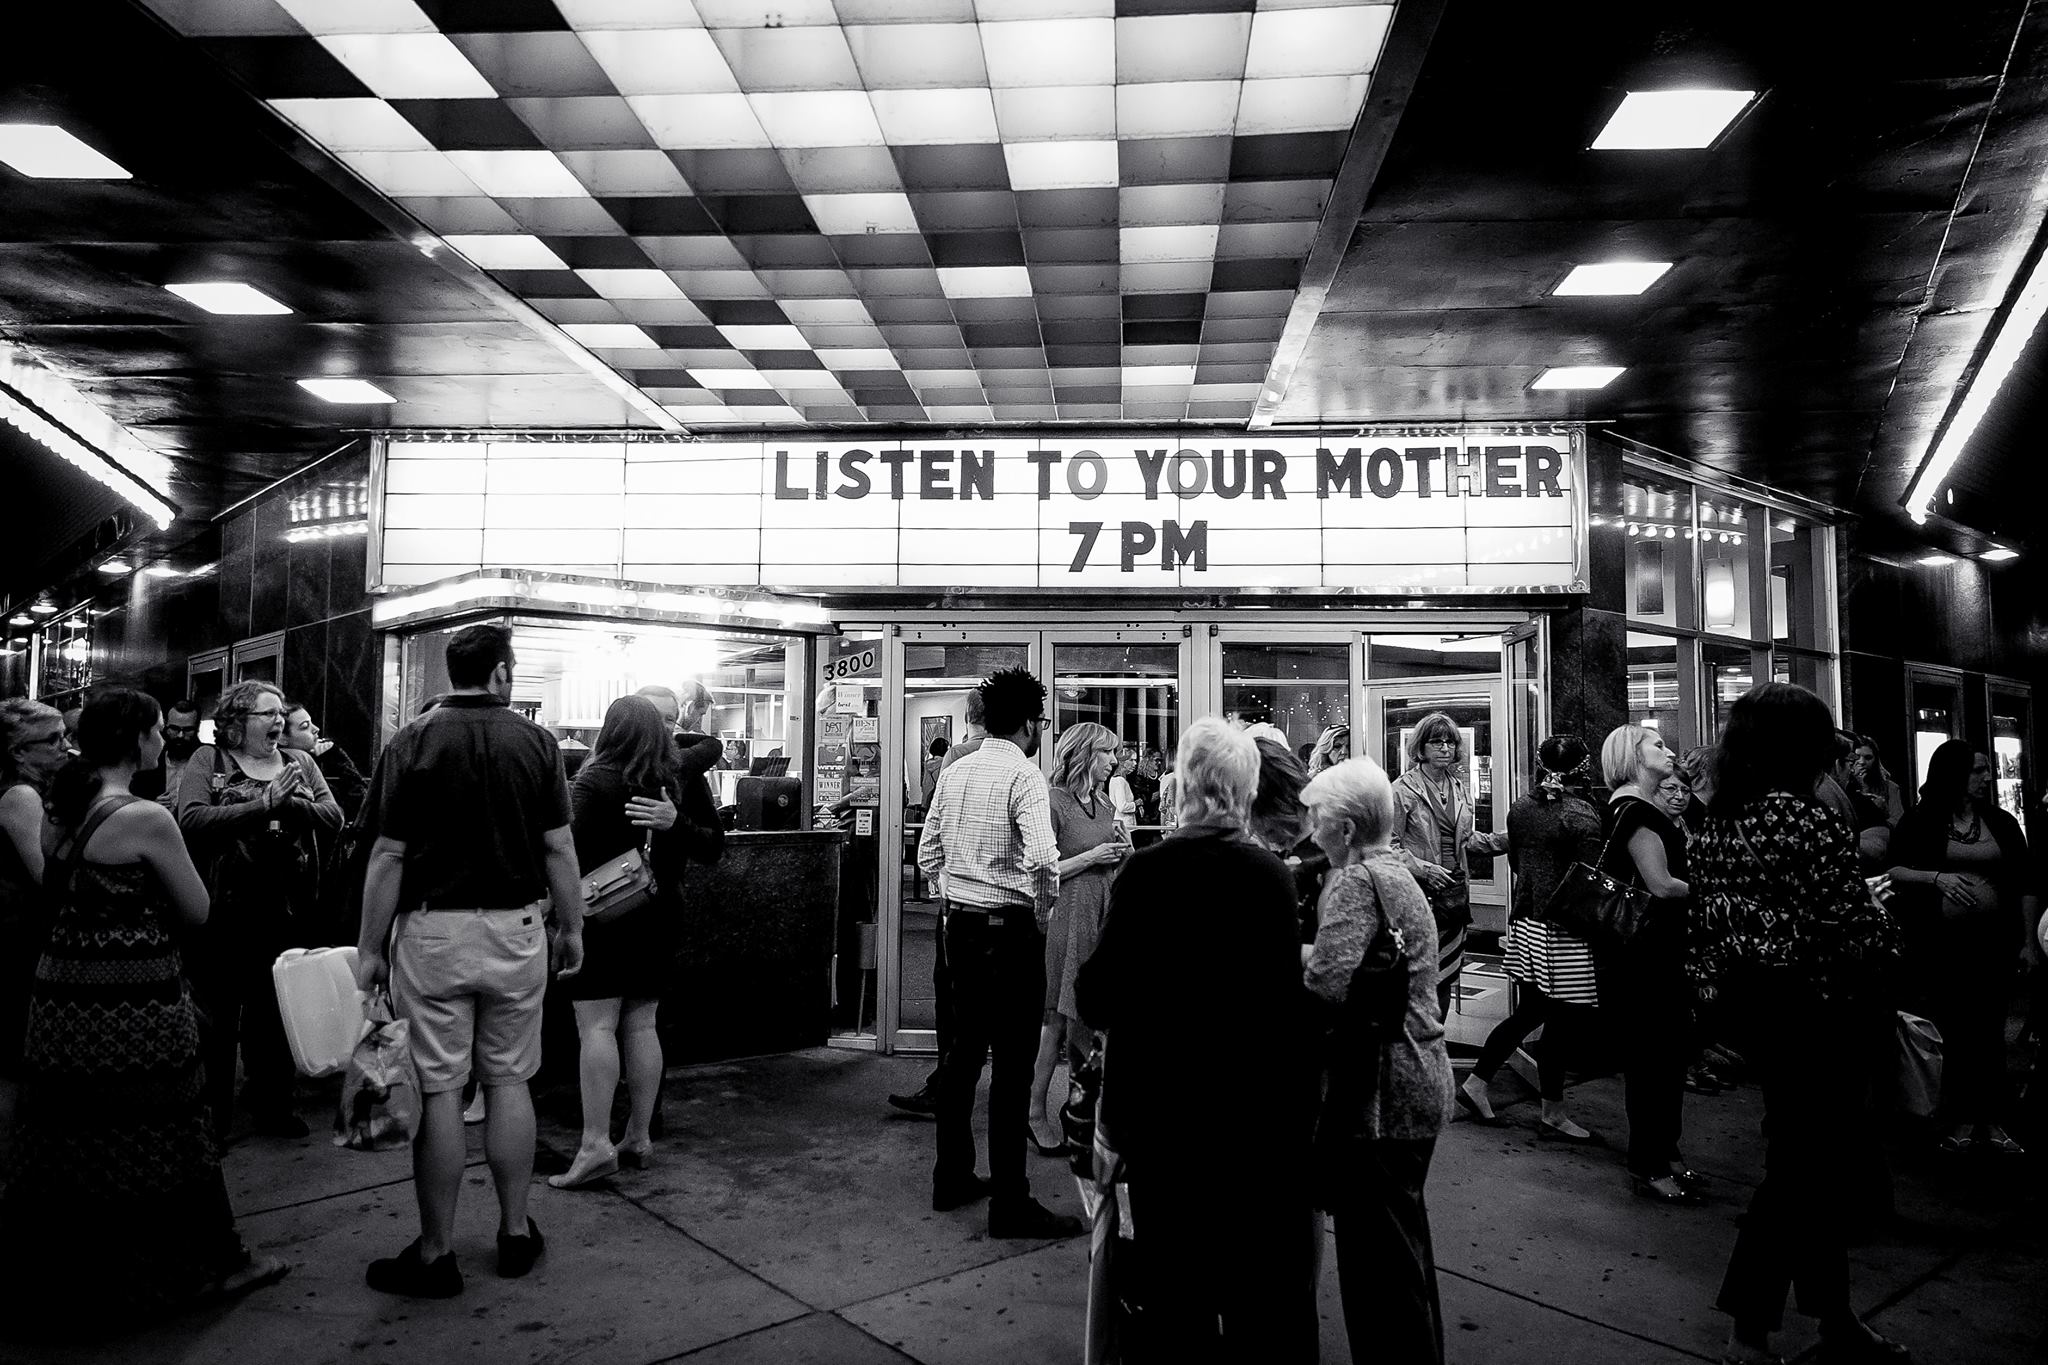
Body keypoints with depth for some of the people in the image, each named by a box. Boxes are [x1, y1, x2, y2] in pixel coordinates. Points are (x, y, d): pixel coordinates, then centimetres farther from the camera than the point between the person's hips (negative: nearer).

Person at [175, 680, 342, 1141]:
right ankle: (211, 1115, 21)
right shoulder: (207, 760, 0)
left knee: (278, 1013, 14)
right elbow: (191, 820, -15)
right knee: (217, 1015, 7)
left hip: (288, 911, 3)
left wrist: (292, 803, -19)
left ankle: (273, 1104, 28)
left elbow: (333, 817, -1)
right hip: (225, 911, -3)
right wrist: (263, 804, -22)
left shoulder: (300, 762, 9)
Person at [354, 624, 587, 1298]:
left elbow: (389, 856, -6)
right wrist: (571, 927, 11)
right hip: (516, 929, 2)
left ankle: (436, 1254, 14)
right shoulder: (535, 741, -1)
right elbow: (559, 846, 0)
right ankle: (517, 1232, 23)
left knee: (438, 1091, 4)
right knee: (509, 1080, 13)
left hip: (433, 930, -2)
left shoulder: (411, 743, -4)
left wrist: (370, 949, 2)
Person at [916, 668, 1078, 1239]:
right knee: (1012, 1064, 0)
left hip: (958, 922, 7)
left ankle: (951, 1176, 29)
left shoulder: (954, 771, 8)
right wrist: (1042, 912, -9)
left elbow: (927, 854, 11)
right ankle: (1010, 1204, 7)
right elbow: (1044, 859, -25)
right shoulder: (1024, 775, -14)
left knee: (964, 1049, 18)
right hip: (1009, 928, -7)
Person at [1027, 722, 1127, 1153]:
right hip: (1070, 915, -7)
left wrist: (1122, 851, 5)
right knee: (1059, 1017, -4)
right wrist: (1091, 857, -14)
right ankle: (1034, 1109, 7)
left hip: (1106, 914, 7)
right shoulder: (1054, 801, -9)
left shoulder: (1104, 802, 15)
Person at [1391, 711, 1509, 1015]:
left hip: (1455, 895, 7)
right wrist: (1423, 868, -19)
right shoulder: (1403, 790, -9)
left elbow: (1465, 839, 18)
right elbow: (1390, 844, -10)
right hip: (1421, 895, -7)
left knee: (1446, 976, 13)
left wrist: (1505, 839, 6)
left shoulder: (1456, 785, 13)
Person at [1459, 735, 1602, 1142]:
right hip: (1564, 932, -7)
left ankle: (1475, 1084, 21)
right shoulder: (1582, 816, -15)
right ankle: (1553, 1116, 15)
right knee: (1561, 1022, 5)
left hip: (1525, 922, 7)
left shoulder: (1520, 807, 4)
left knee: (1528, 1013, 18)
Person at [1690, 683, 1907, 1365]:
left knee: (1818, 1158, 19)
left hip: (1751, 1004, 8)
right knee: (1807, 1163, 3)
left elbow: (1704, 922, 8)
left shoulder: (1716, 824, 4)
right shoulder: (1810, 821, -18)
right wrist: (1884, 920, 1)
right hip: (1814, 1010, -8)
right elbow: (1854, 930, -18)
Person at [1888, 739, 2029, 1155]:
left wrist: (2027, 940, 7)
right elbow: (1891, 871, -5)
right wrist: (1936, 877, -19)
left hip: (1994, 941, 3)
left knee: (1990, 1030, 7)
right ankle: (1961, 1120, 14)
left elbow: (2023, 885, 11)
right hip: (1941, 945, -3)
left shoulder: (2002, 823, 8)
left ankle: (1989, 1120, 18)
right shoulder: (1919, 822, -2)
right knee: (1952, 1030, 2)